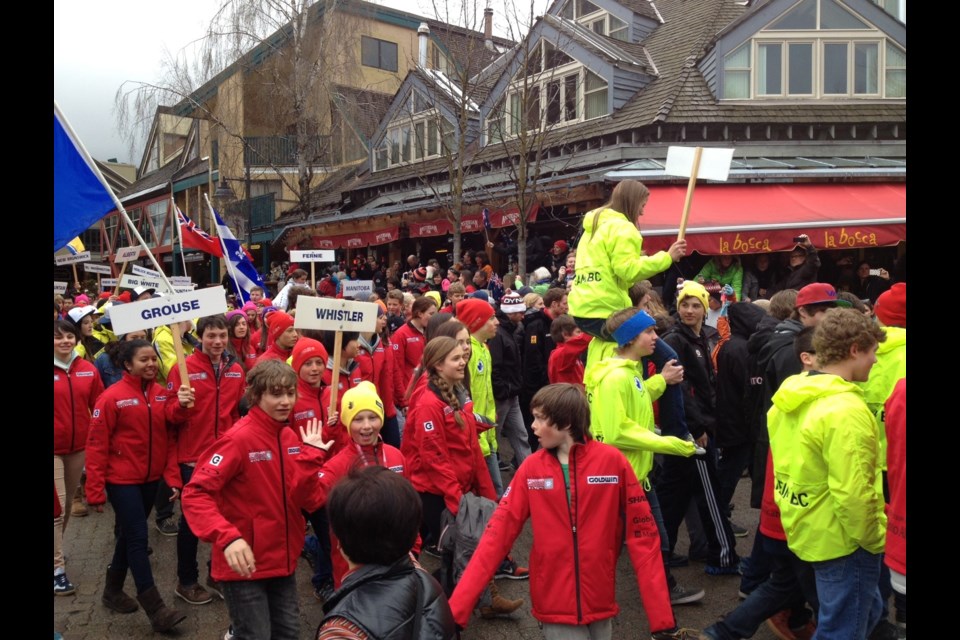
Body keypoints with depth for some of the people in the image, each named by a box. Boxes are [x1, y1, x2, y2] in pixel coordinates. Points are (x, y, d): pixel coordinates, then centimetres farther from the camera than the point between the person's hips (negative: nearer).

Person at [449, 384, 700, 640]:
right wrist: (456, 609, -14)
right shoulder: (531, 468, -4)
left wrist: (662, 618, -9)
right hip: (555, 607, 0)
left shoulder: (612, 461, -9)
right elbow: (498, 533, -7)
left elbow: (642, 536, -6)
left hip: (600, 604, 0)